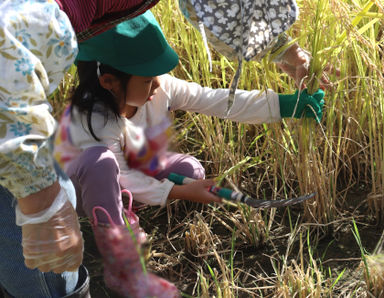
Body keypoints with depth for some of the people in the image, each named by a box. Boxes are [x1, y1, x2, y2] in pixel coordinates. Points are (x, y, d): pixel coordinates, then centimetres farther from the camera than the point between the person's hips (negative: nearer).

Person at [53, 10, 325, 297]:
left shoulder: (161, 88, -21)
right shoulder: (95, 121, -36)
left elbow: (219, 101, -23)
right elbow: (121, 177, -26)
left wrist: (284, 104, -27)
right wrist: (179, 192, -29)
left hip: (129, 170, 6)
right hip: (81, 188, -6)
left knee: (190, 169, -12)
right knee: (101, 161, -40)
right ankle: (120, 269, -26)